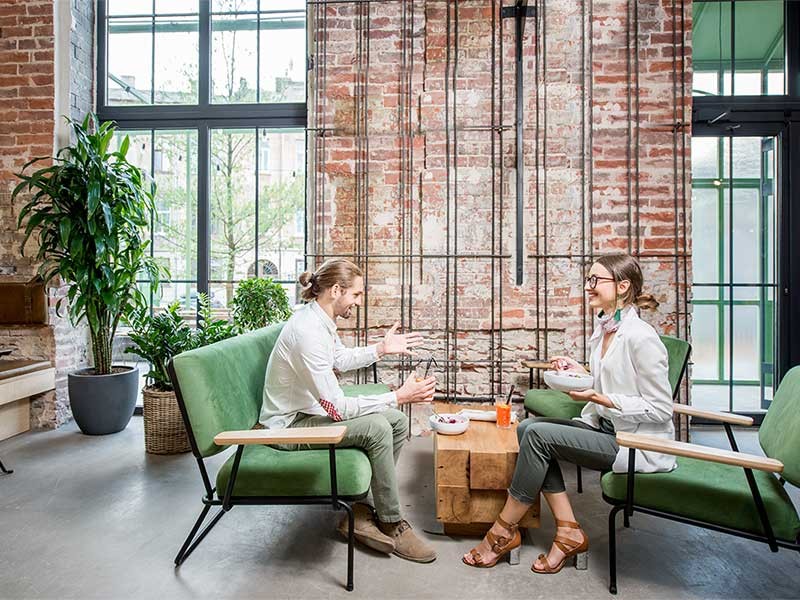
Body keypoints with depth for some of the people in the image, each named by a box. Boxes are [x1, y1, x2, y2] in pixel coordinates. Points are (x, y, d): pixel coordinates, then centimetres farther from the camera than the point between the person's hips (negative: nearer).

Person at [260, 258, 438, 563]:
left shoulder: (321, 319, 1)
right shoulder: (308, 331, -30)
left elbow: (341, 360, 22)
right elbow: (337, 408, -30)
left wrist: (381, 349, 11)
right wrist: (399, 397, -28)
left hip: (312, 410, 10)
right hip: (291, 423, -10)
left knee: (397, 422, 1)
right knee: (377, 429, -26)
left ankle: (359, 510, 8)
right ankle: (391, 525, -6)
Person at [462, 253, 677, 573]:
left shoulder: (640, 337, -18)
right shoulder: (603, 330, 9)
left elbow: (660, 409, -17)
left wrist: (598, 398, -22)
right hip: (606, 428, 9)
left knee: (538, 434, -21)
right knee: (527, 427, -9)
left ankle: (504, 531, -4)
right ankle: (569, 532, -3)